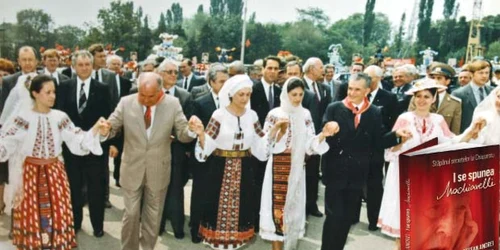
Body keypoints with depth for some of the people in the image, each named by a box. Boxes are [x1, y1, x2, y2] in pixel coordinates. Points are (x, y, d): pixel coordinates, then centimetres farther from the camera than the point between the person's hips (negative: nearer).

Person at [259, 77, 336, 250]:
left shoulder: (305, 114, 5)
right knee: (277, 205, -1)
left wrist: (323, 134, -16)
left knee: (294, 205, 11)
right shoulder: (275, 114, -6)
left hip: (297, 168, 4)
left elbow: (309, 143, 0)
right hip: (279, 167, -4)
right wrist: (279, 132, -22)